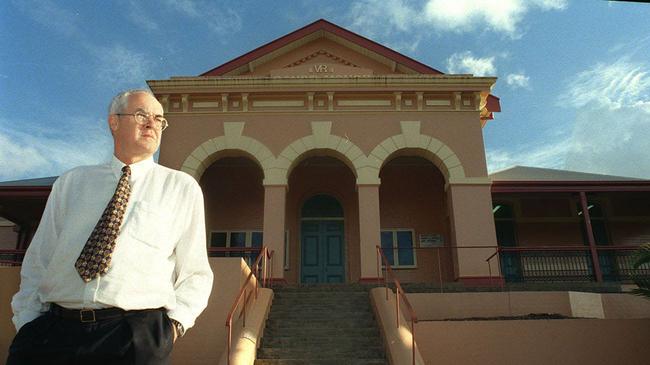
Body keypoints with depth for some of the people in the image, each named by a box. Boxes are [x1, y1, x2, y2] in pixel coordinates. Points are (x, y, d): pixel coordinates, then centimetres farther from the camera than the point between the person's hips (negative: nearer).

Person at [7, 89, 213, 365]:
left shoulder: (183, 188, 5)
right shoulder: (71, 183, 13)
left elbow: (195, 274, 5)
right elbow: (38, 260, 12)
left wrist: (174, 323, -8)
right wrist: (27, 321, 1)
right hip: (53, 329, 2)